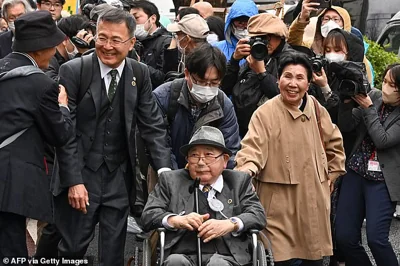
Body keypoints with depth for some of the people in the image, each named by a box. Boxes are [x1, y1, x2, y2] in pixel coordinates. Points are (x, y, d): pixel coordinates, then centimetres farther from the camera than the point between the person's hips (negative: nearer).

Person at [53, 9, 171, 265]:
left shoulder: (140, 74, 2)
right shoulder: (73, 71, -9)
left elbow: (153, 126, 3)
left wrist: (165, 169, -11)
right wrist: (73, 181, -16)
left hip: (120, 178, 3)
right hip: (80, 175, -3)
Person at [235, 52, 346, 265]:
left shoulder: (316, 110, 5)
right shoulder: (265, 113, -12)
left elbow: (335, 143, 20)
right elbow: (253, 147, -21)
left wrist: (331, 175, 17)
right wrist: (245, 170, -40)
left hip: (313, 198, 5)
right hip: (279, 201, -5)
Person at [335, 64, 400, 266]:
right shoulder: (374, 96, 2)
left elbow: (383, 140, -18)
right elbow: (345, 127, 2)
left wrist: (369, 108, -15)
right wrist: (347, 102, -14)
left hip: (382, 181, -4)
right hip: (355, 173, 5)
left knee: (376, 238, -15)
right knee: (344, 237, 2)